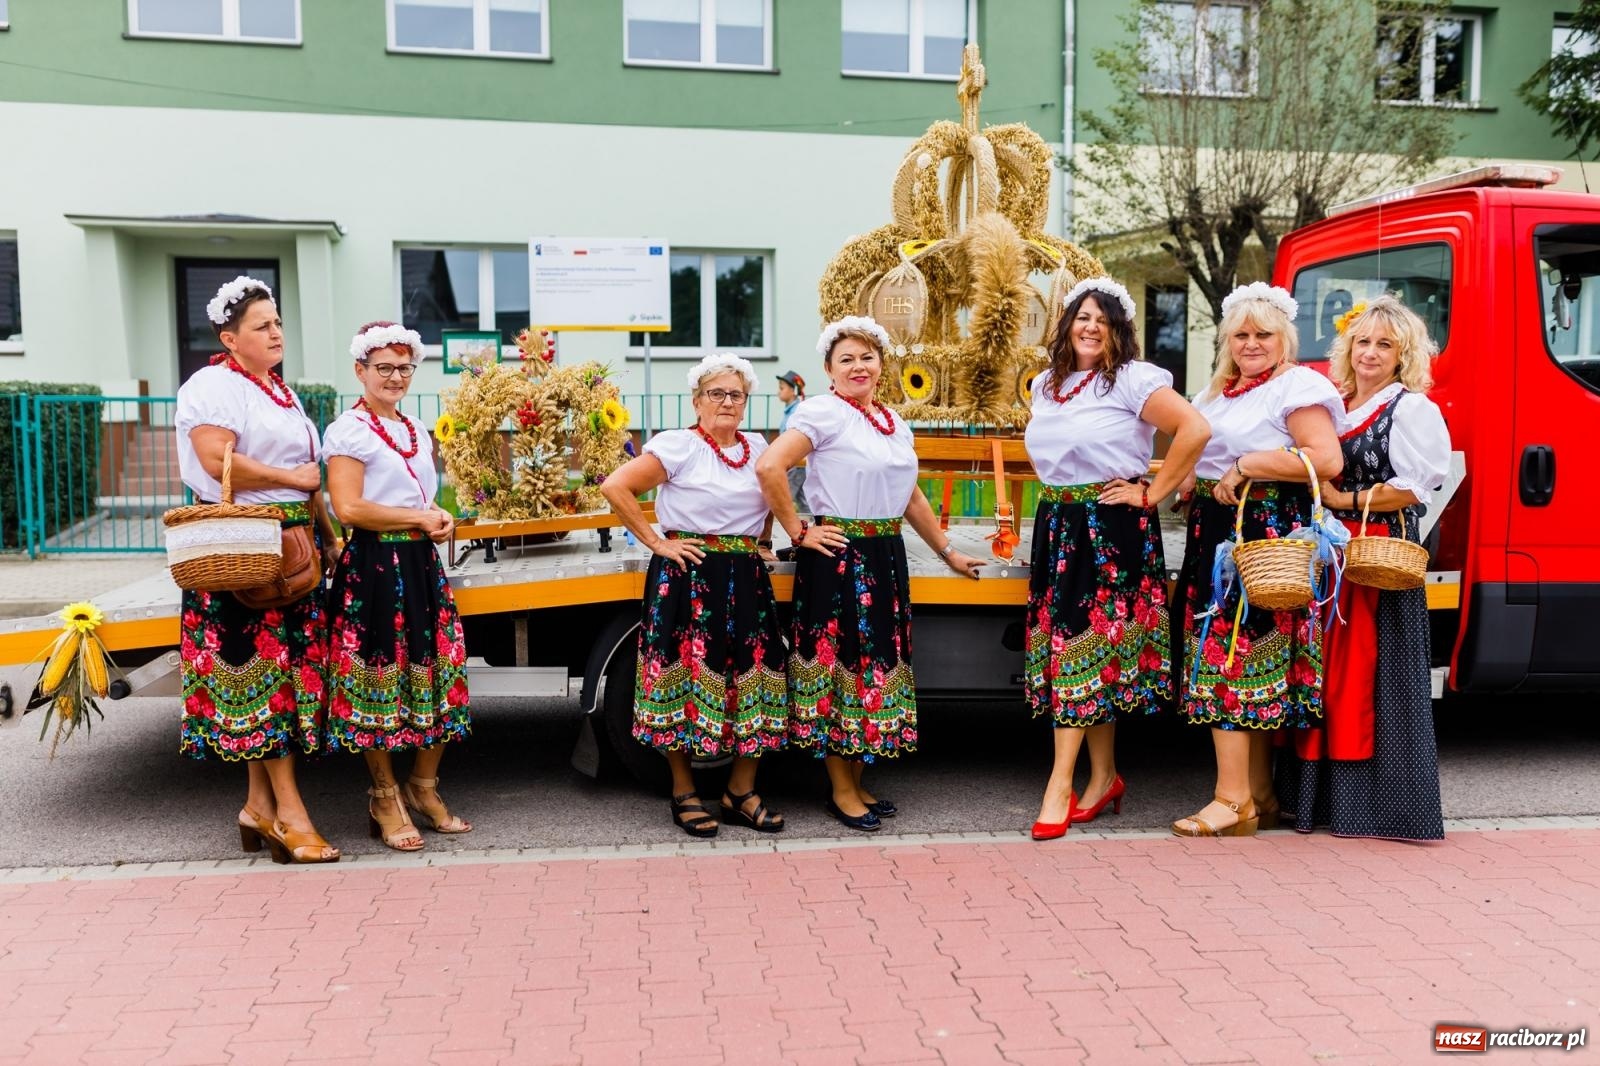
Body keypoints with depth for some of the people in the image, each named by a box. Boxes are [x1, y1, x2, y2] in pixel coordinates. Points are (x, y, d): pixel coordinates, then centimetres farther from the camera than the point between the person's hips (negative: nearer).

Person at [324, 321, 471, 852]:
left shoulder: (419, 433, 18)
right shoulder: (349, 431, -6)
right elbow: (348, 508, -15)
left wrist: (440, 518, 5)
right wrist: (419, 519, -11)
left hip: (422, 564, 7)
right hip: (374, 567, -7)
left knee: (438, 674, 6)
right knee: (379, 678, -1)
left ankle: (424, 788, 22)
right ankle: (385, 798, 13)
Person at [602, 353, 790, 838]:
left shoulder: (757, 447, 12)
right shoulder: (677, 446, -6)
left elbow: (770, 498, 30)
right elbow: (615, 487, -13)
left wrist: (763, 544, 15)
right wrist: (657, 543, -12)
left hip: (747, 579, 6)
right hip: (688, 578, -5)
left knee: (753, 676, 3)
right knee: (688, 676, -2)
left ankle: (741, 794, 16)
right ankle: (684, 794, 14)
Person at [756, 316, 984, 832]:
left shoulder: (894, 423, 14)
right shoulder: (823, 412, -10)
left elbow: (911, 498, 21)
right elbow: (769, 467, -22)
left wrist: (948, 553, 22)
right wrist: (798, 533, -16)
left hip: (886, 556, 8)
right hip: (839, 557, -7)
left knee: (876, 661, 11)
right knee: (839, 662, 0)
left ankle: (858, 783, 23)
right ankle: (841, 791, 12)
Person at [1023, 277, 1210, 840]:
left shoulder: (1132, 379, -8)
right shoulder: (1046, 385, 13)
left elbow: (1195, 429, -18)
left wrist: (1152, 493, -14)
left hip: (1112, 526, -6)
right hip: (1056, 524, 6)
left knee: (1081, 643, -8)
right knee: (1093, 647, 8)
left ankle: (1061, 783, -4)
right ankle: (1104, 777, 16)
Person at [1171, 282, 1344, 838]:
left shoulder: (1298, 386, -6)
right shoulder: (1219, 392, 20)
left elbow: (1327, 459, -19)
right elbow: (1199, 451, 33)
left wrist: (1247, 467, -16)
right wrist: (1190, 482, 11)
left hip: (1267, 535, -8)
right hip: (1216, 533, 8)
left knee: (1229, 658, -10)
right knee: (1252, 665, 10)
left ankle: (1232, 802, -4)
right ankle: (1260, 796, 17)